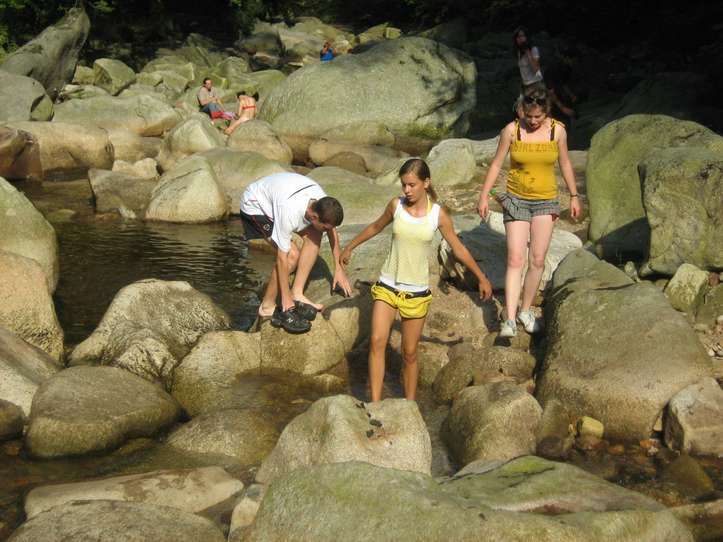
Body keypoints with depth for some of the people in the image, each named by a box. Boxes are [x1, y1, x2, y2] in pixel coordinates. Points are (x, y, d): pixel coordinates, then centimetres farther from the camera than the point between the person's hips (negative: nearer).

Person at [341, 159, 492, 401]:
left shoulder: (438, 214, -7)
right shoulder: (396, 205, -3)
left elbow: (459, 249, 5)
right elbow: (376, 227, 17)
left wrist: (482, 279, 12)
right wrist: (350, 247, 29)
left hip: (416, 291, -1)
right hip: (387, 286, 1)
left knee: (409, 353, 5)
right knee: (377, 341, -15)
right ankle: (375, 404, -13)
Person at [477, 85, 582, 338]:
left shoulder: (558, 130, -5)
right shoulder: (512, 130, -9)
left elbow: (564, 164, 7)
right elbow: (496, 163, -1)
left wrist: (574, 196, 10)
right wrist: (484, 196, -3)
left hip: (546, 202, 2)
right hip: (516, 200, -1)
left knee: (537, 261, 2)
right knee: (515, 260, -10)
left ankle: (525, 310, 20)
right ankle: (510, 319, -12)